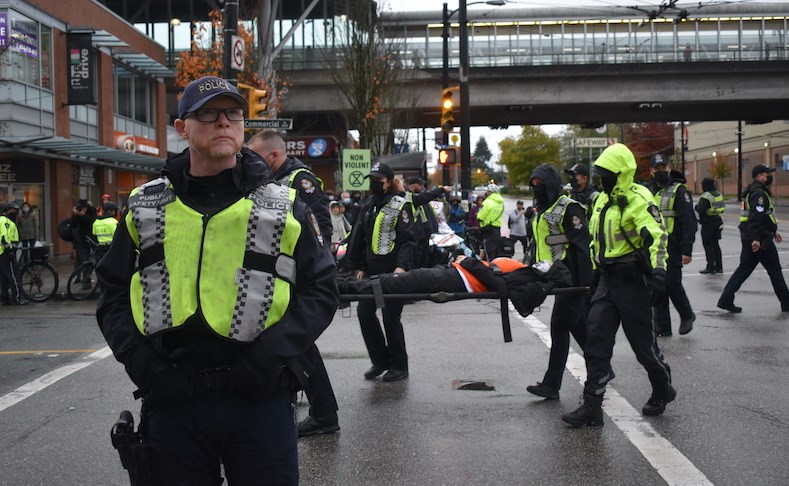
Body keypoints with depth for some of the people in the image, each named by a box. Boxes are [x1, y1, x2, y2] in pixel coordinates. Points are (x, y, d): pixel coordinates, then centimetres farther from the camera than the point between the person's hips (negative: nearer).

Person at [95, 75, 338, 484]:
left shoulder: (284, 208, 5)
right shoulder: (144, 207, 9)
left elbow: (320, 290, 3)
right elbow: (113, 294, 11)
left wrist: (271, 353, -11)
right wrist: (139, 360, -5)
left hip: (262, 399, -1)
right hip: (172, 398, 2)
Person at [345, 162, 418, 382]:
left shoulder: (401, 205, -5)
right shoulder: (368, 206, 16)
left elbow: (408, 239, -12)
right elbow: (358, 238, 20)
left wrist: (402, 266, -23)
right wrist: (357, 267, 14)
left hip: (394, 272, -7)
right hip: (371, 270, 7)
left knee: (391, 316, -3)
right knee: (364, 312, 4)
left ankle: (399, 366, 11)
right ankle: (380, 360, 18)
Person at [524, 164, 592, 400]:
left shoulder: (568, 208, -12)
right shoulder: (540, 212, 17)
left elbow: (582, 246, -18)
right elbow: (536, 245, 26)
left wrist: (584, 282, -22)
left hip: (571, 276, -9)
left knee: (559, 326, -9)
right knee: (579, 325, 14)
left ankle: (551, 384, -7)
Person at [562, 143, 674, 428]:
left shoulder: (638, 200, -15)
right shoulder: (603, 200, 13)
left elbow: (656, 237, -26)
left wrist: (658, 271, -37)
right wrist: (596, 271, 24)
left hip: (631, 281, -8)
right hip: (607, 279, 8)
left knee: (642, 341, 5)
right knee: (596, 340, 0)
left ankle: (663, 390, 30)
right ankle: (592, 406, 2)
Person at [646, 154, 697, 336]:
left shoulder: (679, 191, -5)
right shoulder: (649, 191, 15)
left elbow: (688, 221, -11)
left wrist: (687, 250, -18)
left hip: (672, 248, -6)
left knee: (672, 283, -9)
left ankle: (687, 316, 17)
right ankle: (662, 327, 13)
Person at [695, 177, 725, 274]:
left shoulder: (706, 196, -17)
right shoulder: (719, 194, 10)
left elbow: (701, 210, -25)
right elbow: (722, 208, 14)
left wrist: (696, 207, -5)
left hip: (708, 223, -8)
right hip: (718, 221, 8)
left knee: (708, 245, -2)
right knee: (715, 244, 15)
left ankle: (710, 267, -3)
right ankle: (719, 267, 17)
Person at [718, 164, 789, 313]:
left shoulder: (754, 191, 18)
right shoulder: (759, 193, -16)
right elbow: (756, 217, -26)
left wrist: (774, 231, 31)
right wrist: (756, 239, -30)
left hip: (748, 239, 10)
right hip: (760, 239, -10)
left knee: (744, 269, 9)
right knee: (775, 271, 2)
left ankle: (726, 300, 3)